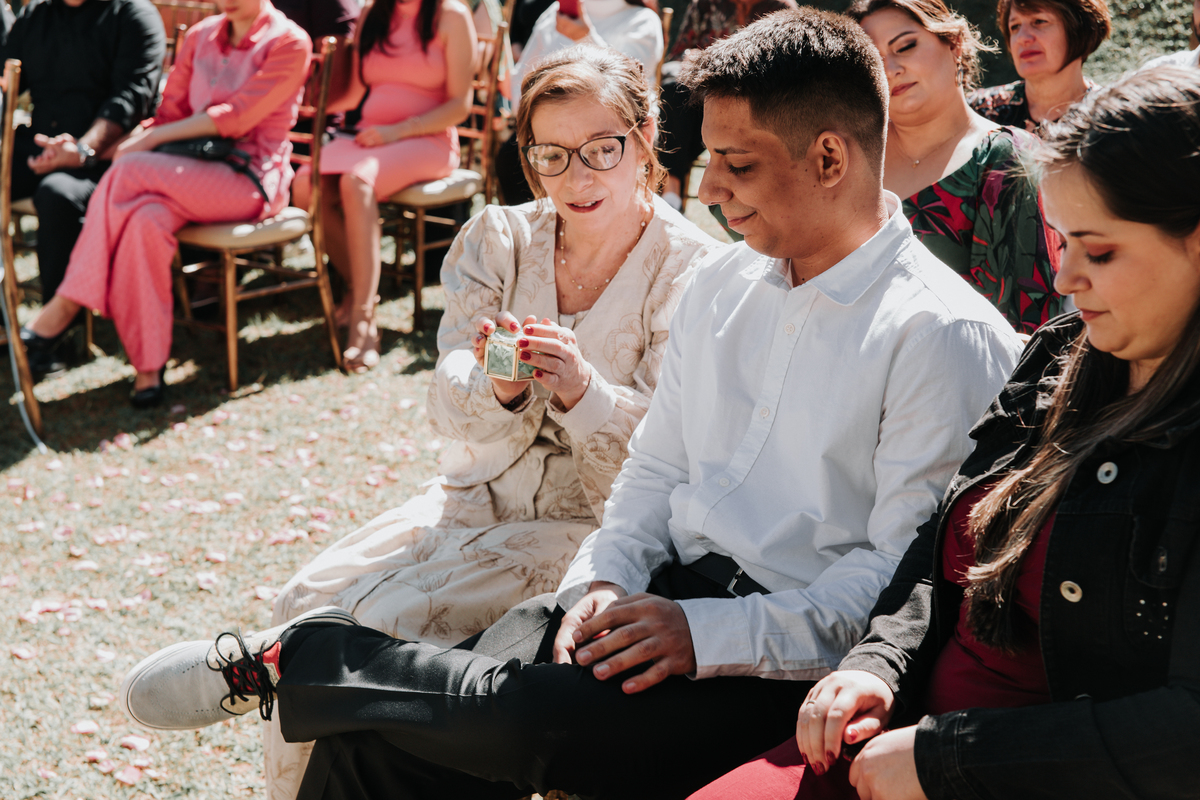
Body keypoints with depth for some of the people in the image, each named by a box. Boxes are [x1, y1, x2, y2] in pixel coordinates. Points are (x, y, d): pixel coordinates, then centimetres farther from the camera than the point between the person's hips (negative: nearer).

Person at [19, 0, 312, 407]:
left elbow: (236, 117, -13)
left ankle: (64, 307, -20)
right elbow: (171, 111, 14)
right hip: (194, 173, 5)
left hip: (251, 182, -5)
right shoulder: (200, 37, 14)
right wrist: (144, 139, -10)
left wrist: (150, 139, -15)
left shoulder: (289, 42, -5)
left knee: (129, 170, -28)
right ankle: (148, 367, -30)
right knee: (148, 219, -32)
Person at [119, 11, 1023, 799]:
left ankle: (288, 660, -5)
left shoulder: (951, 339, -10)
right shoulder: (720, 284, 13)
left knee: (524, 718, -29)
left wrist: (706, 633, -22)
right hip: (663, 589, 6)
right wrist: (605, 582, -4)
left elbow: (899, 584, -15)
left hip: (787, 662, -6)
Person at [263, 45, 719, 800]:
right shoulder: (498, 239, 3)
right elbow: (450, 407, -5)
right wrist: (498, 388, -30)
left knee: (389, 620, -23)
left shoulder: (693, 271, -10)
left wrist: (582, 392, -35)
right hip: (480, 496, 5)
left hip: (594, 521, -5)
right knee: (309, 601, -12)